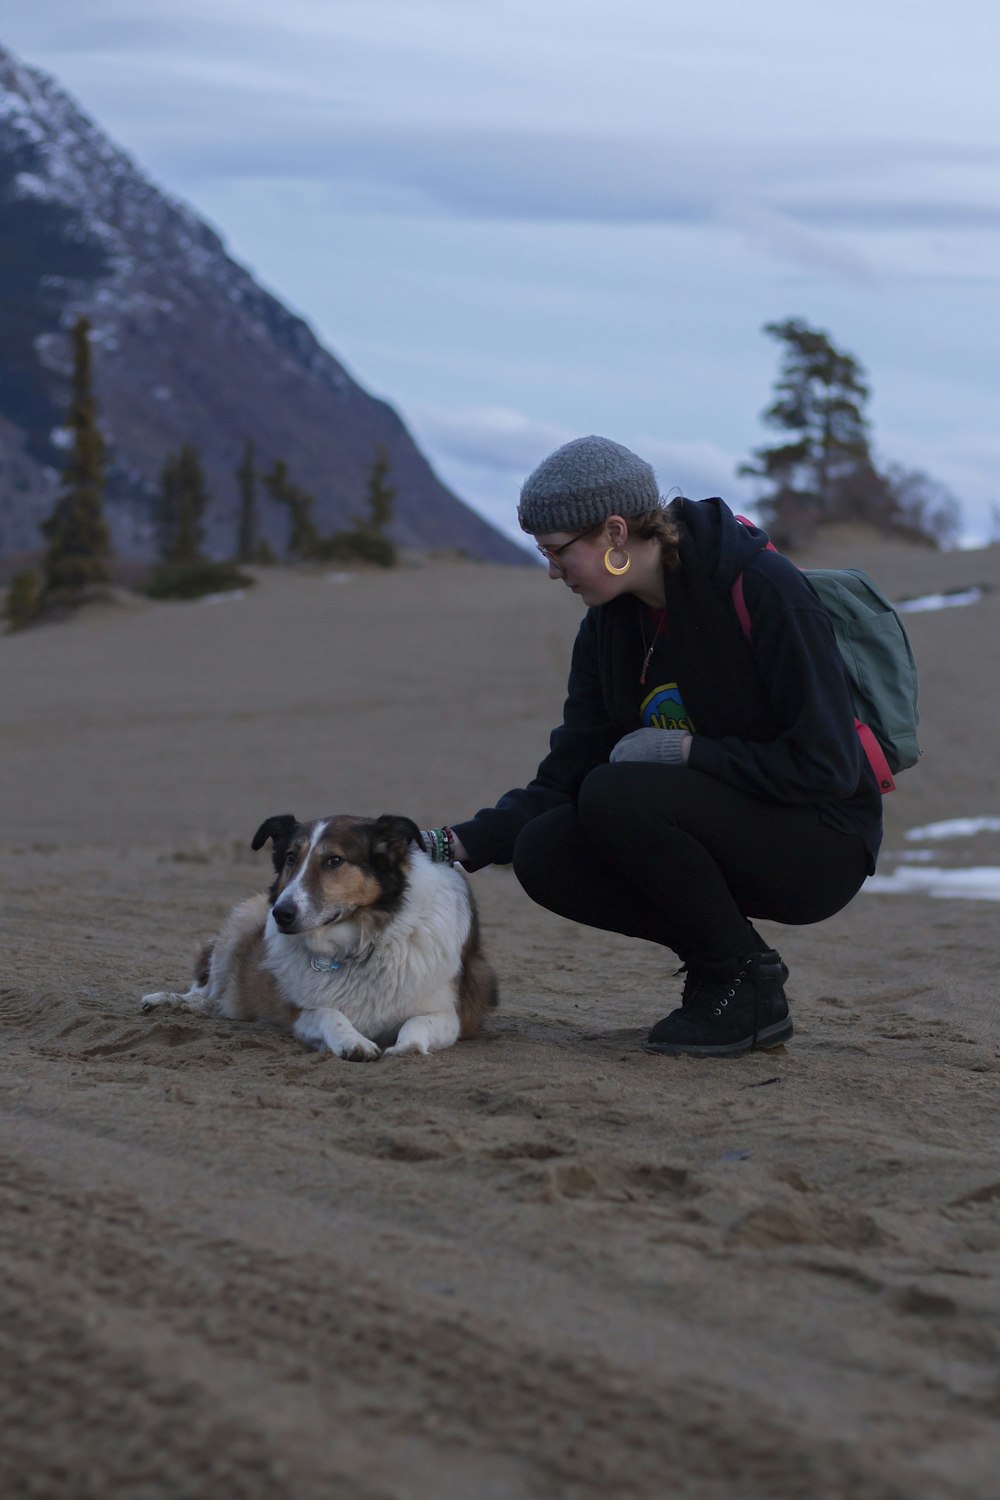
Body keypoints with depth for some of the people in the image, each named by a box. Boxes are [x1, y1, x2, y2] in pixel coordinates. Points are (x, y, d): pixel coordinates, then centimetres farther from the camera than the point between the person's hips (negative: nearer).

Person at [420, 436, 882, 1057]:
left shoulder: (763, 587, -20)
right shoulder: (609, 622, 2)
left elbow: (825, 764, -23)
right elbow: (565, 779, 2)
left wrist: (687, 750, -19)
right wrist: (458, 843, -10)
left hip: (822, 842, -7)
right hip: (726, 830, 7)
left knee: (619, 794, -28)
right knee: (545, 854, -15)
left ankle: (749, 987, -12)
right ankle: (718, 963, 2)